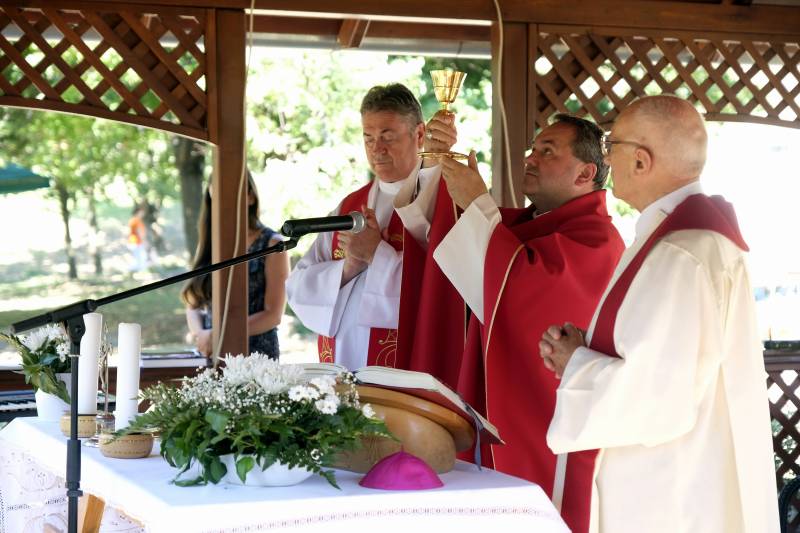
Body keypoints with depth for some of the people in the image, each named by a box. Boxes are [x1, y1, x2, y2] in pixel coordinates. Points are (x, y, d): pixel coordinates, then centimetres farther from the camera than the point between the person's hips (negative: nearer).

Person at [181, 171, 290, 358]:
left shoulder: (271, 245, 1)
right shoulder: (209, 243, 13)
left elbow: (273, 315, -5)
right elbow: (194, 305, 13)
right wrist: (199, 334, -8)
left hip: (256, 357, -4)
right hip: (211, 356, 4)